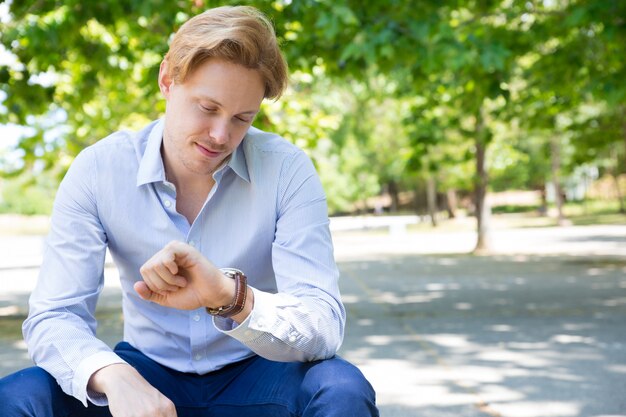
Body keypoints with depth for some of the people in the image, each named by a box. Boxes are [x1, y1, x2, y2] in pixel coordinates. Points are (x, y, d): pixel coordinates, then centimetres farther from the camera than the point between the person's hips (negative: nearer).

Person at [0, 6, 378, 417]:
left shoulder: (288, 171, -14)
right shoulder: (98, 171, -10)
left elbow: (324, 329, -21)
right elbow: (52, 318, -13)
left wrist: (231, 297, -43)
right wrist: (114, 377, -36)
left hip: (255, 375, -1)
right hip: (147, 372, 1)